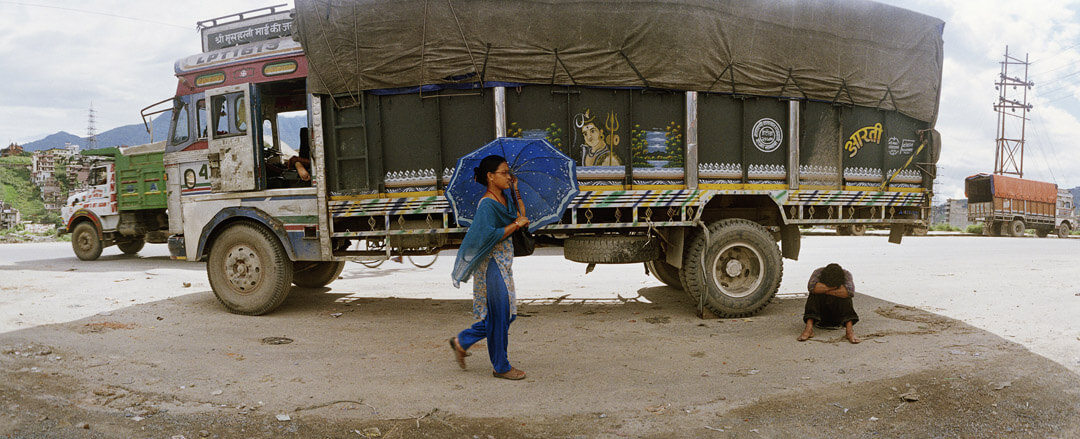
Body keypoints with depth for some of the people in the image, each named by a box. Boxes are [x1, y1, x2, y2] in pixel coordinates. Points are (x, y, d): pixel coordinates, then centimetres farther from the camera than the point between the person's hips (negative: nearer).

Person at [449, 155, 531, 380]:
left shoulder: (504, 199, 11)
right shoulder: (487, 204, -16)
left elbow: (522, 216, 15)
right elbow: (490, 236, -24)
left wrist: (516, 190, 12)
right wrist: (516, 224, -17)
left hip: (503, 264, 10)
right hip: (492, 264, -10)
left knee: (507, 314, 15)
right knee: (499, 316, 0)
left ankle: (462, 341, 28)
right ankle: (501, 367, 15)